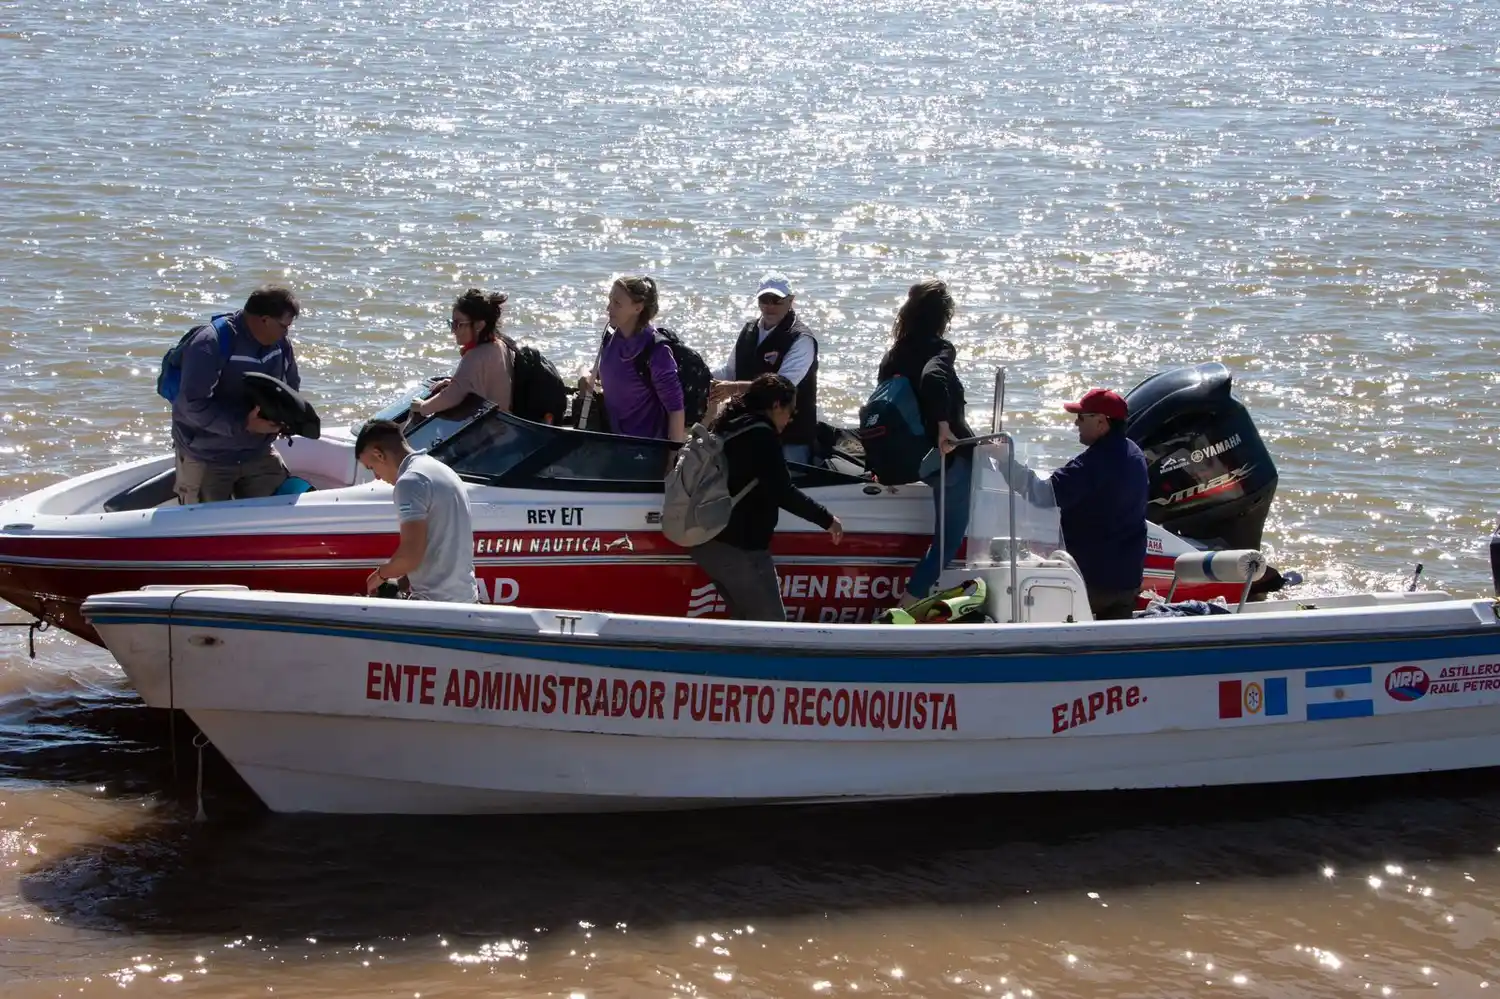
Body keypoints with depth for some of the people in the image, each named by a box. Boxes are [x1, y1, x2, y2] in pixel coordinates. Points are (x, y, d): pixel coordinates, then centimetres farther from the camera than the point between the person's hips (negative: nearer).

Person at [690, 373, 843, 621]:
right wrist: (826, 519, -8)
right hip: (738, 547, -10)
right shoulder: (761, 435, -13)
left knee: (745, 621, 19)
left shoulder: (727, 428, 16)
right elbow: (782, 492, -17)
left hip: (706, 542, 10)